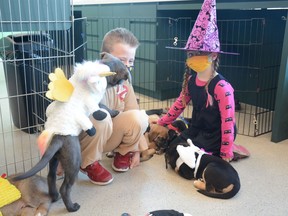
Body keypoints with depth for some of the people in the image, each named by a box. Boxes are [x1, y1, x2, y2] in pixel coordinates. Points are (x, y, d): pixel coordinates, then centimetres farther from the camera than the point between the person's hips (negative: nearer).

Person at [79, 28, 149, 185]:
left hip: (110, 136, 4)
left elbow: (133, 118, 1)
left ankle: (123, 152, 8)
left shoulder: (124, 81, -4)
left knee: (139, 117, -22)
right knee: (101, 119, -37)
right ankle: (89, 163, -9)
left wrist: (135, 148, 3)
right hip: (84, 137, -4)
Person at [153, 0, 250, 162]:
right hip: (196, 128, 8)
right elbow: (180, 103, 10)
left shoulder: (221, 87, -26)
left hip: (215, 133, -7)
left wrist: (226, 153, -19)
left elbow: (228, 121, -23)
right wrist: (161, 123, 13)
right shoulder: (190, 80, -4)